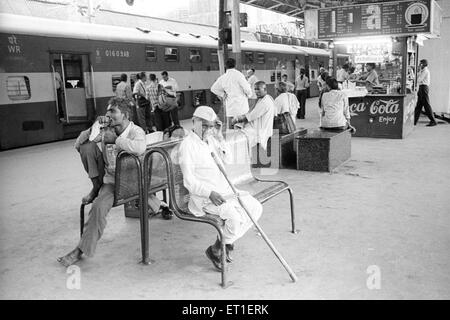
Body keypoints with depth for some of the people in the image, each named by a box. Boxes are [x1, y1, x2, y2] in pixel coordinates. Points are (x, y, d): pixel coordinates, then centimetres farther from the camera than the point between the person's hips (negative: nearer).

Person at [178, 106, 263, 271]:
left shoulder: (211, 139, 12)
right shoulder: (187, 145, -12)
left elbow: (227, 160, 10)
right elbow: (189, 181, -17)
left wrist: (219, 137, 0)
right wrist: (210, 193, -28)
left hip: (224, 191, 8)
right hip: (204, 197, -8)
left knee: (256, 207, -3)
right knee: (234, 216, -29)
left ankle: (227, 243, 9)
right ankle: (215, 250, -2)